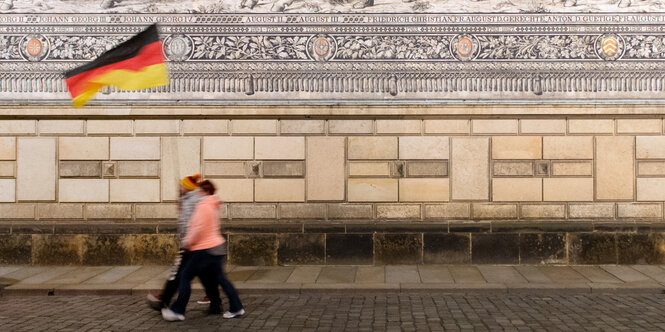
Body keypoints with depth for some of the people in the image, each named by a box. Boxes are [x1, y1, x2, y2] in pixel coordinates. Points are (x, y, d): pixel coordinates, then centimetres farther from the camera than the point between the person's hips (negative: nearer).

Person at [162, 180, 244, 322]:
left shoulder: (203, 206, -15)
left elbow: (199, 228, -19)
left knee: (185, 277, 0)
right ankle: (236, 308, 13)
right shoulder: (213, 206, 15)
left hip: (203, 249, -9)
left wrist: (188, 242, -7)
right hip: (216, 246, 9)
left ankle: (178, 311, 5)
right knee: (221, 278, 13)